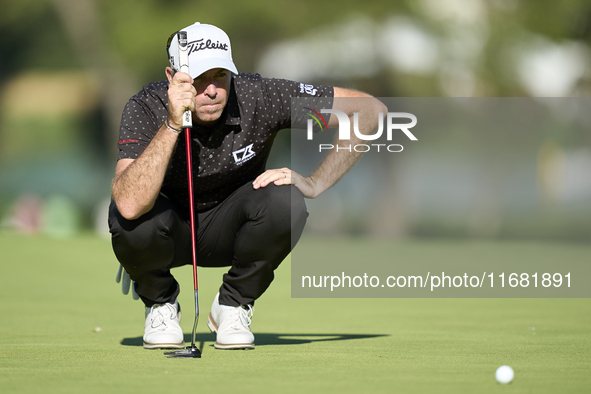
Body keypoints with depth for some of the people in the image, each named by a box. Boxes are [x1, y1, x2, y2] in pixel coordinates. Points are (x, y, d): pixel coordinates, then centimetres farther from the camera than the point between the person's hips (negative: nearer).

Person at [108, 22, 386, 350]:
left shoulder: (260, 97, -24)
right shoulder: (147, 108, -26)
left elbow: (370, 109, -23)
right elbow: (129, 204, -43)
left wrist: (313, 184, -29)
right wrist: (172, 126, -48)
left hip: (227, 231, 1)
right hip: (169, 235, -1)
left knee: (285, 202, -31)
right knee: (130, 218, -36)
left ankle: (233, 305, -3)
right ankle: (160, 304, 0)